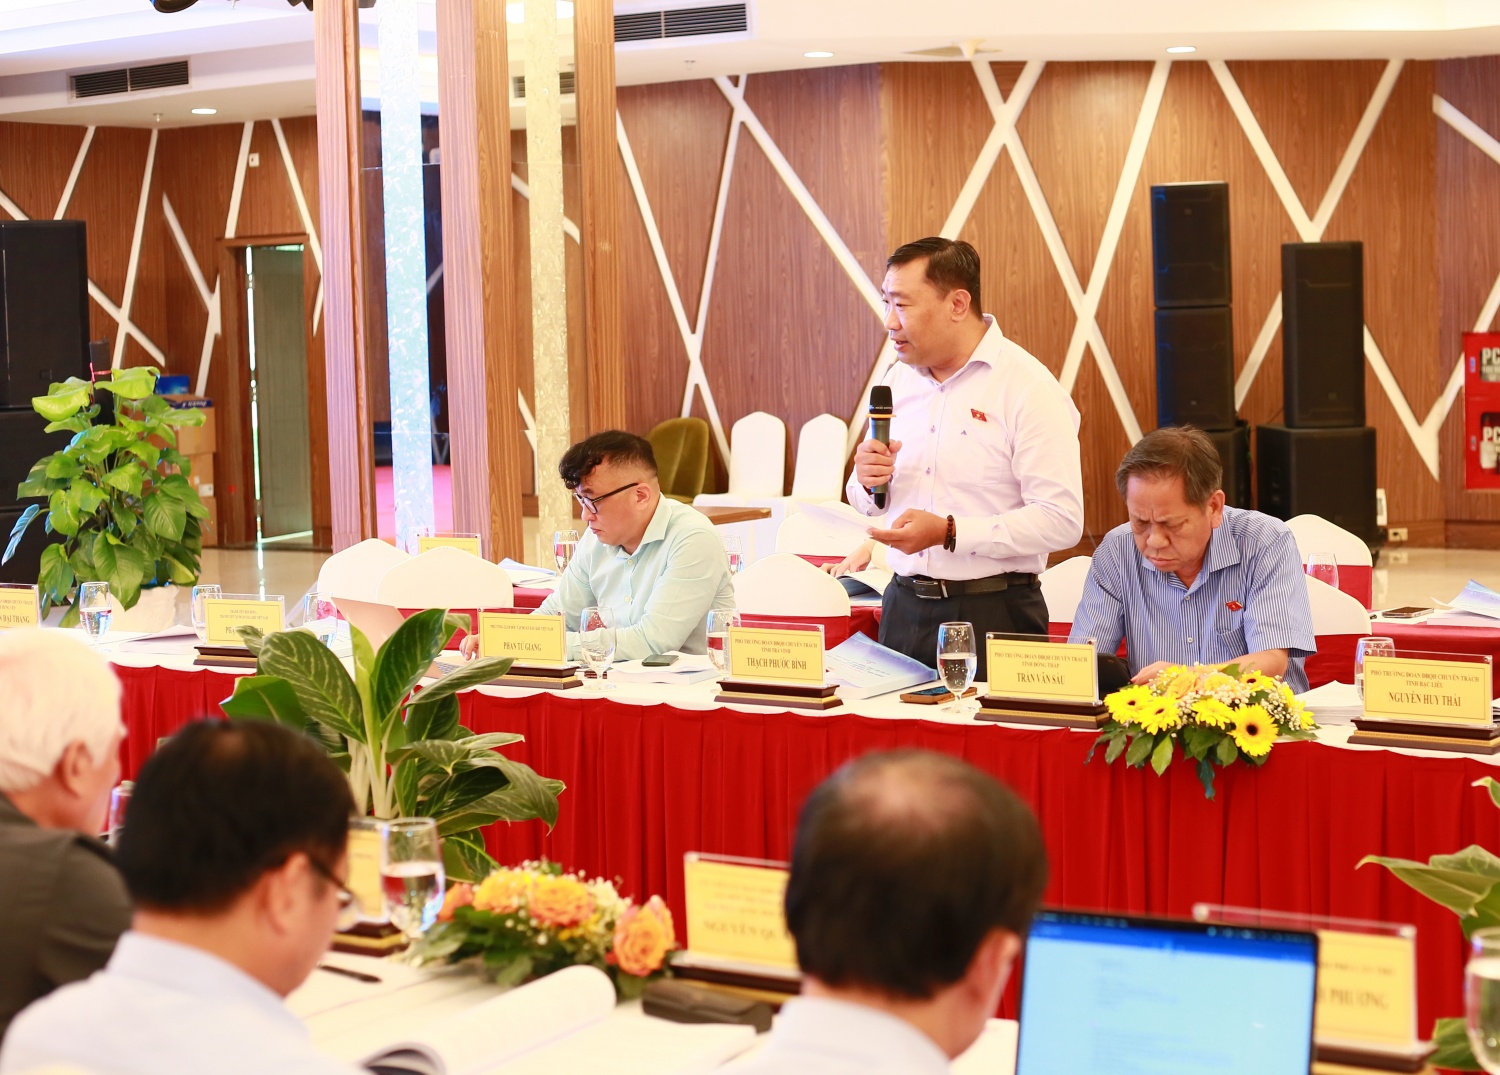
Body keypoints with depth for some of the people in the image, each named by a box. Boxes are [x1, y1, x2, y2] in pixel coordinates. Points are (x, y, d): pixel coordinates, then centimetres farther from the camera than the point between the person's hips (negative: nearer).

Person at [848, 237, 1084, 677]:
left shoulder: (1028, 388, -10)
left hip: (993, 612, -6)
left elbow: (1061, 520, -19)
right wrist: (868, 483, -4)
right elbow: (868, 504, 20)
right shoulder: (899, 380, 11)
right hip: (904, 605, 6)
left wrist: (950, 533, -23)